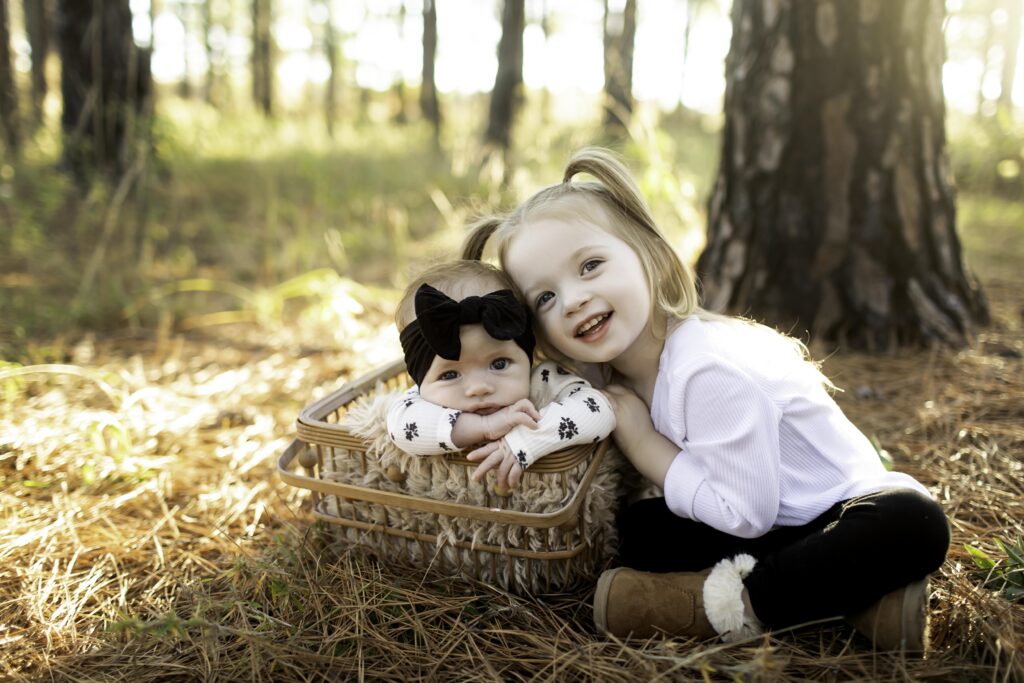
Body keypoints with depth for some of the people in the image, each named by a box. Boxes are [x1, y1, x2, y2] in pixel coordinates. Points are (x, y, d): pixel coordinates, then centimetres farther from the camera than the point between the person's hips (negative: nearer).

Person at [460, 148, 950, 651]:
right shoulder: (611, 371, -7)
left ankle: (732, 602, -24)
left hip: (837, 515, -7)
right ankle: (856, 596, -13)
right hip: (764, 529, 8)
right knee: (633, 528, -12)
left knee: (915, 523, -34)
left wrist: (641, 442, -21)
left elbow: (745, 514, -26)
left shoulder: (710, 370, -31)